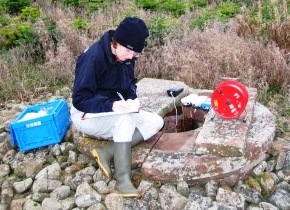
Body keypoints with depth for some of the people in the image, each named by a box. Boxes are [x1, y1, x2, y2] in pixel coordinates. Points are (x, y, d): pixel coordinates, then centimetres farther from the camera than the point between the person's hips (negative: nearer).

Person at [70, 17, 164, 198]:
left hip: (114, 112, 8)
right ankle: (123, 180, -27)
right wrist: (111, 105, -37)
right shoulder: (93, 57, -26)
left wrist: (132, 99, -14)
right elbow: (80, 99, -25)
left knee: (156, 122, -8)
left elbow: (129, 84, 8)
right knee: (126, 120, -36)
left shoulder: (126, 56, -4)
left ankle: (106, 152, -15)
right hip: (87, 115, -8)